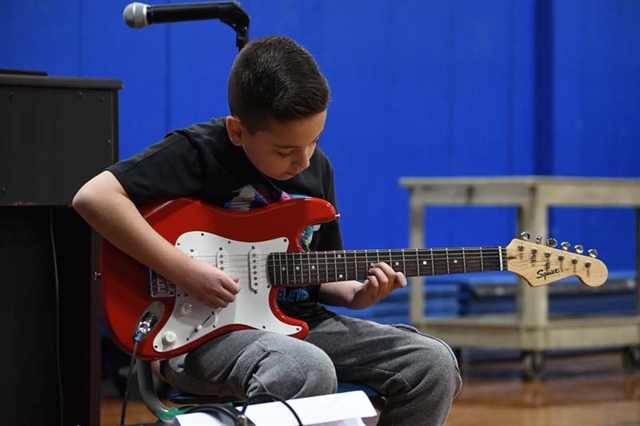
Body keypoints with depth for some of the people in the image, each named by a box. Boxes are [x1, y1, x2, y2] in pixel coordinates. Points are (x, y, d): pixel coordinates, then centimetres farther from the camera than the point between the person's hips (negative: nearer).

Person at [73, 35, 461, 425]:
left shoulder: (317, 167, 9)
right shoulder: (198, 153, -13)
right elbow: (94, 197, -23)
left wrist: (356, 295, -4)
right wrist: (184, 271, -24)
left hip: (298, 325, 7)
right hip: (202, 333, -7)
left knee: (434, 365, -8)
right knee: (308, 372, -38)